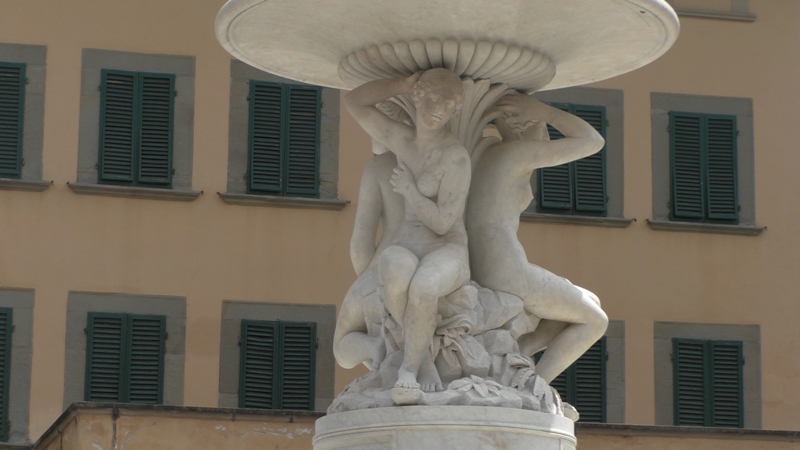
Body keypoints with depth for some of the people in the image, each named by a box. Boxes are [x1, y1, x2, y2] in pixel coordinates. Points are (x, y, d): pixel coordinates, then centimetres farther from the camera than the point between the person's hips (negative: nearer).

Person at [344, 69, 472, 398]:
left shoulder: (456, 158, -11)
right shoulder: (401, 140, 9)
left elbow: (443, 223, -15)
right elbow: (354, 102, 17)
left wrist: (408, 190, -5)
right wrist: (404, 84, 9)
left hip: (447, 254, -4)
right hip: (404, 251, 4)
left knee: (422, 288, -41)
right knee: (397, 277, -37)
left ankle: (407, 370, -24)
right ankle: (424, 358, -21)